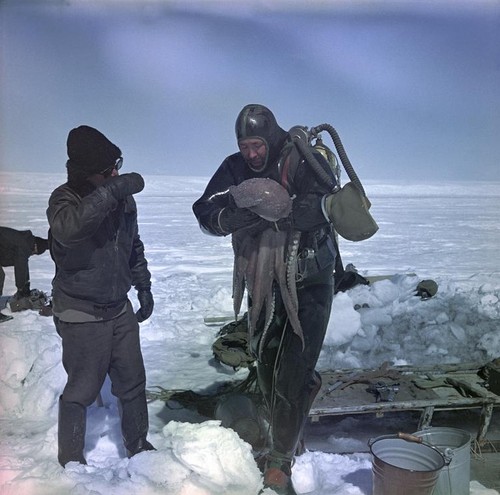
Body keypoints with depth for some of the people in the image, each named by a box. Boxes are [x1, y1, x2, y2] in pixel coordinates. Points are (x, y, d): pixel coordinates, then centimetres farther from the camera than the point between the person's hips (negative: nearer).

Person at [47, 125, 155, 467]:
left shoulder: (123, 197, 0)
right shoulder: (64, 198, -16)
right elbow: (70, 227, -43)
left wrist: (144, 286, 16)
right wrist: (114, 189, -43)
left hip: (119, 308, 6)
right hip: (81, 314, -5)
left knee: (133, 381, 13)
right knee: (82, 389, 4)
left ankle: (138, 445, 33)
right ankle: (71, 461, 25)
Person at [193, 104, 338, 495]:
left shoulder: (305, 160, -15)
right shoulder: (235, 168, -3)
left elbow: (323, 205, -32)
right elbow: (206, 214, -11)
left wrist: (266, 215, -35)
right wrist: (232, 214, -32)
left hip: (311, 282, -5)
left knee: (294, 370, -7)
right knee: (267, 367, 13)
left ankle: (281, 458, 11)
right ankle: (288, 439, 37)